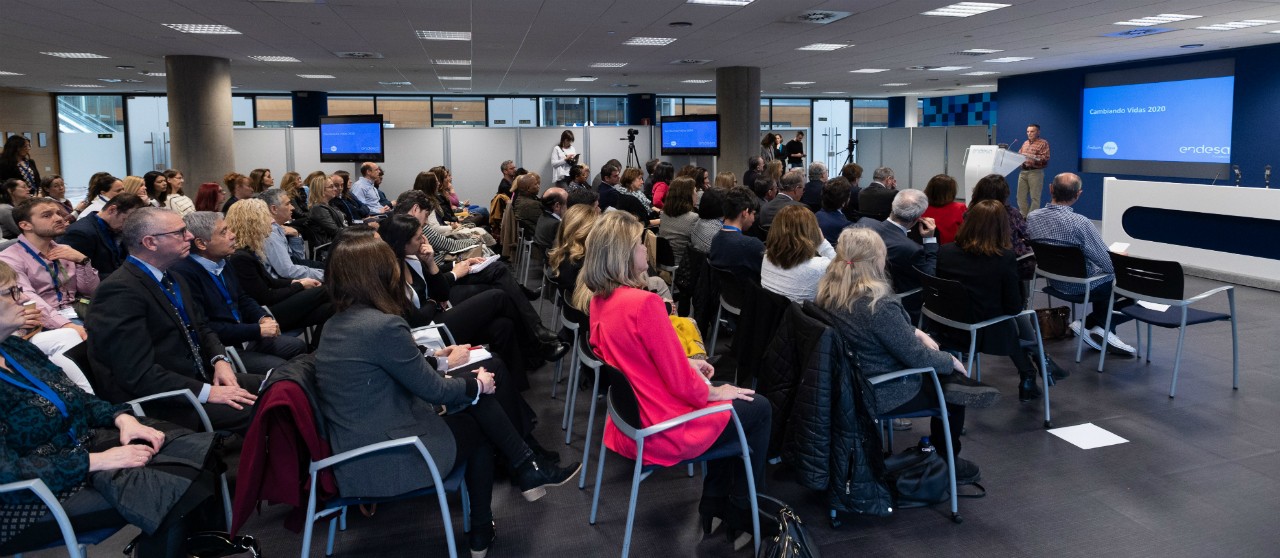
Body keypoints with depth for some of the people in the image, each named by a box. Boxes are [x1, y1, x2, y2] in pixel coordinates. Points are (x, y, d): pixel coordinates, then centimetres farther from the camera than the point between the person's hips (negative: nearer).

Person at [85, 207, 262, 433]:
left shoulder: (172, 279, 11)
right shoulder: (121, 291, -19)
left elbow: (201, 327, 20)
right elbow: (139, 373, -24)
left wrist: (220, 360, -2)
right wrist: (207, 392, -24)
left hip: (197, 377, 10)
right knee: (254, 413, -24)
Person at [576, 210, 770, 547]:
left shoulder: (598, 298, -1)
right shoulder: (644, 303, -29)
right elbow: (681, 384, -22)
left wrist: (687, 364, 9)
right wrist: (713, 392, -3)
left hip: (632, 418, 8)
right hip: (662, 431, -8)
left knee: (728, 404, 26)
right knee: (758, 409, 12)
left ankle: (714, 505, 29)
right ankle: (743, 513, 25)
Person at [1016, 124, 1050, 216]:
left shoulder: (1043, 143, -2)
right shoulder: (1025, 143, 19)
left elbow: (1045, 158, -11)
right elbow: (1019, 154, 22)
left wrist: (1032, 156, -21)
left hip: (1035, 172, -6)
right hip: (1023, 172, 6)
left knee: (1035, 197, -5)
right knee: (1021, 196, 5)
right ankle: (1023, 216, 13)